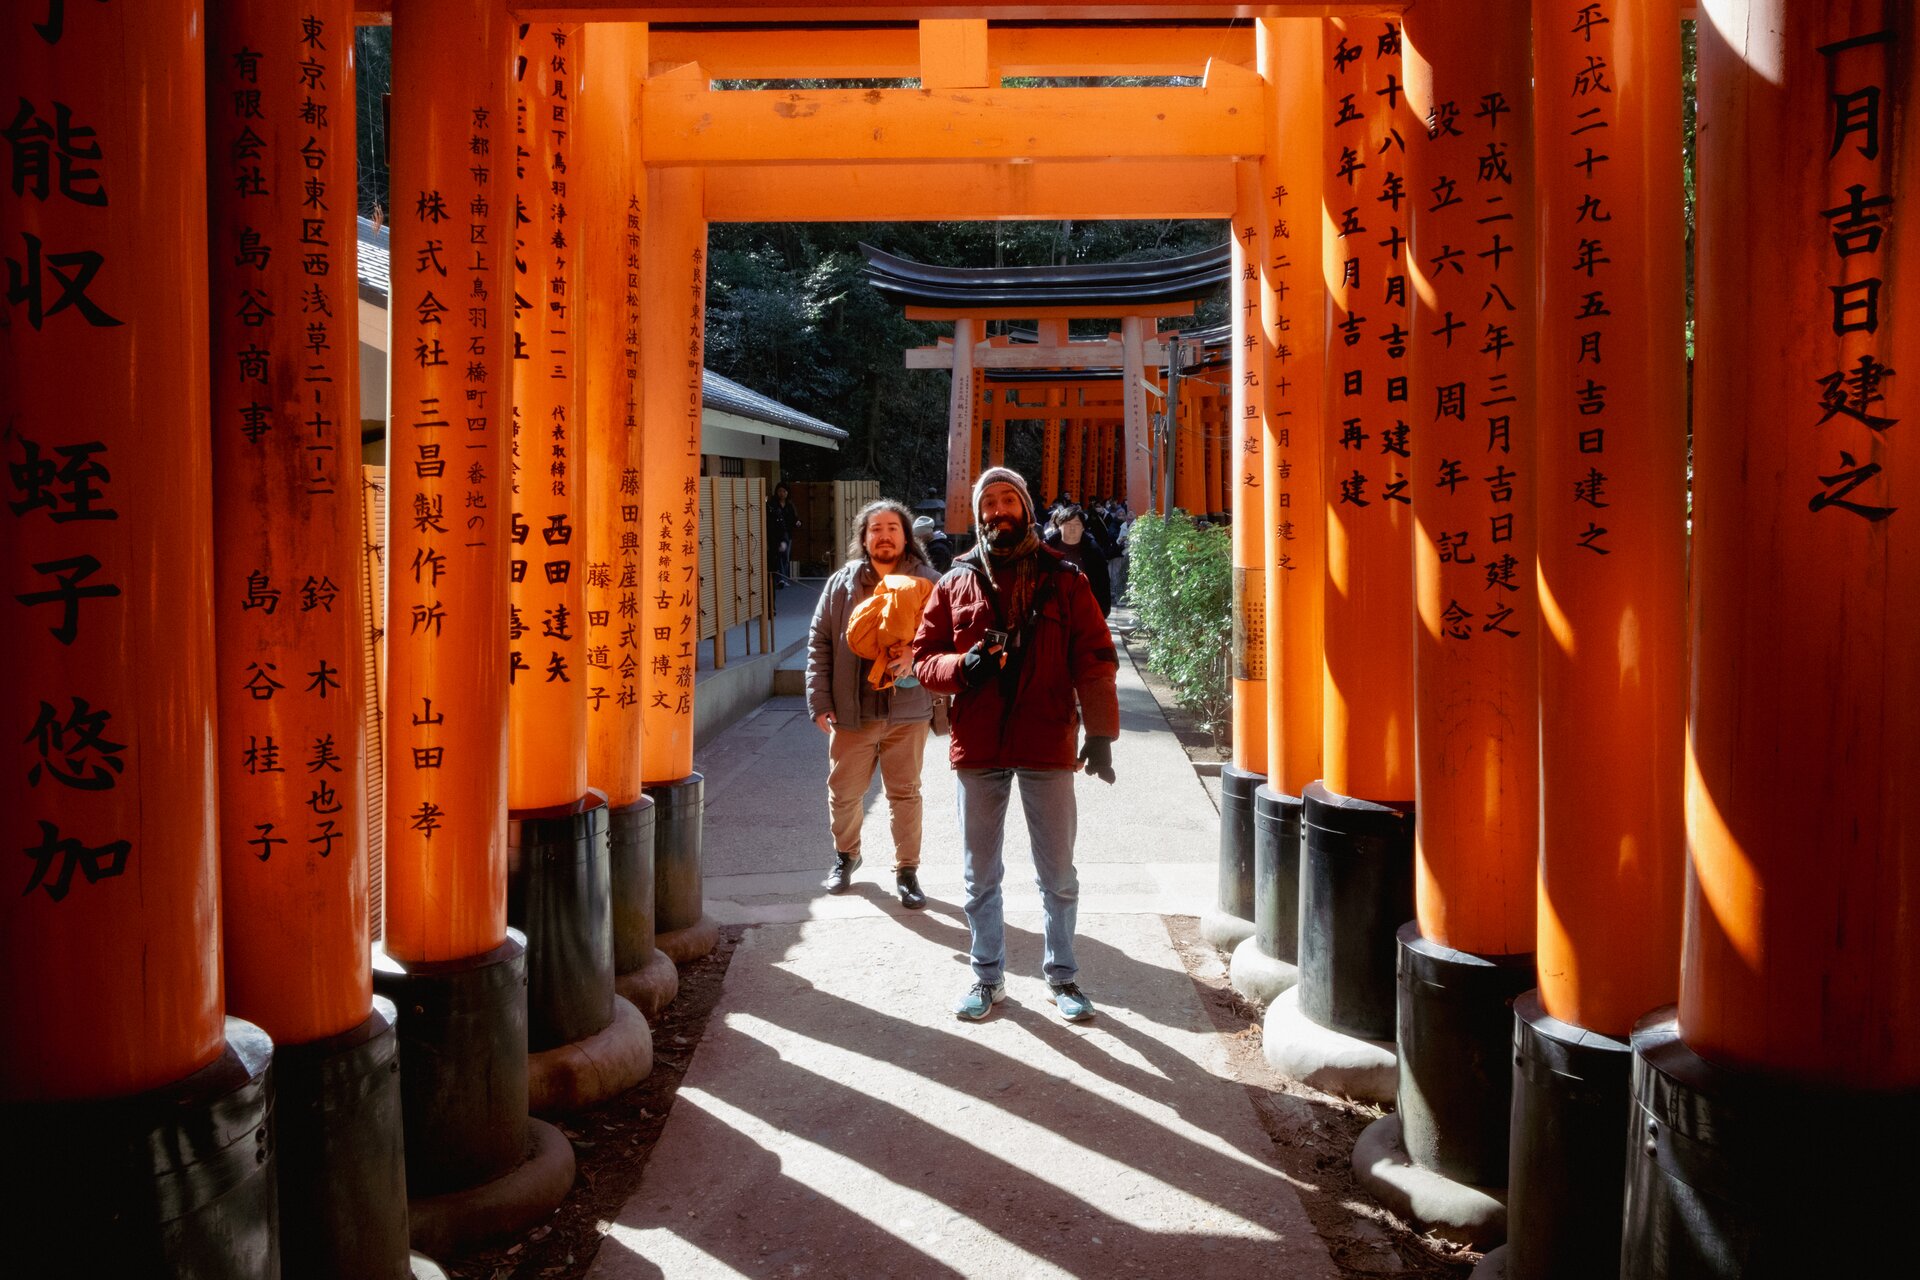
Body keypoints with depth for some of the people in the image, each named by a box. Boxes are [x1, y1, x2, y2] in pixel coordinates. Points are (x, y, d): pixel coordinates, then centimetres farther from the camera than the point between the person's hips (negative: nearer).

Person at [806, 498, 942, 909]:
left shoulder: (928, 582, 1)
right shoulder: (841, 584, 4)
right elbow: (819, 644, 5)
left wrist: (915, 654, -24)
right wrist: (820, 701, -1)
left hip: (908, 710, -1)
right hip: (852, 712, 2)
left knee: (905, 793, 7)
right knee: (844, 792, 12)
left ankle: (907, 871, 21)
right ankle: (846, 855, 37)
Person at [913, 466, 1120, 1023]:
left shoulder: (1063, 580, 1)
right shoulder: (955, 583, 6)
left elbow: (1095, 659, -3)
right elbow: (923, 656, 5)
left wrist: (1100, 731, -11)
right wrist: (962, 666, -16)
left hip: (1047, 746, -1)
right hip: (977, 748, 2)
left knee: (1058, 875, 9)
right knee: (980, 874, 13)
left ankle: (1063, 975, 26)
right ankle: (988, 977, 28)